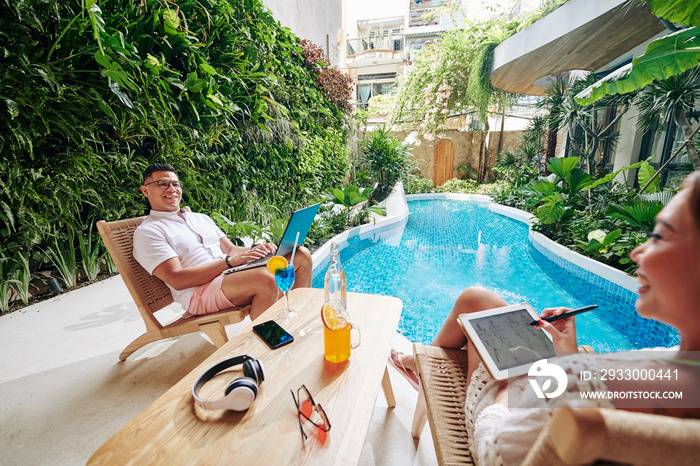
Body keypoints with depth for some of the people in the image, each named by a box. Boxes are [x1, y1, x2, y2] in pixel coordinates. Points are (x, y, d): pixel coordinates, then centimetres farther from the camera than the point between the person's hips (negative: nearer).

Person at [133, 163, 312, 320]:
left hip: (233, 275, 8)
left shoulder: (201, 218, 25)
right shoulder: (146, 232, 2)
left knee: (302, 255, -4)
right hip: (200, 293, -7)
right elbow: (177, 280, -11)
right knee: (264, 278, -38)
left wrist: (254, 249, -3)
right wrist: (229, 261, -19)